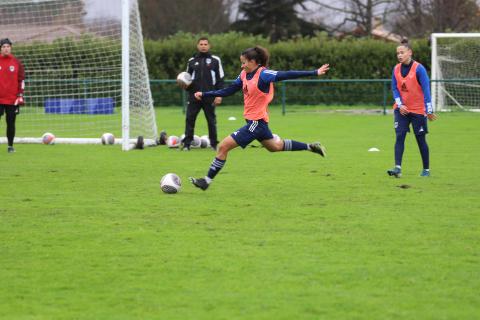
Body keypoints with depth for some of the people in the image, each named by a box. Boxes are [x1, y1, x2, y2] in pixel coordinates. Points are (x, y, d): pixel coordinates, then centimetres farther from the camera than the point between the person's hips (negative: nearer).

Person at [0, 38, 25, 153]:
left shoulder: (16, 62, 5)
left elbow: (21, 79, 7)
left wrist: (20, 95, 0)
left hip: (12, 100, 1)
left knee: (11, 123, 5)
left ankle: (10, 146, 13)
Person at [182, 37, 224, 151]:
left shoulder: (215, 60, 3)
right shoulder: (192, 61, 11)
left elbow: (220, 79, 2)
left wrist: (219, 95, -5)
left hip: (209, 97, -2)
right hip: (194, 96, 2)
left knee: (211, 120, 4)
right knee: (190, 119, -4)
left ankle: (214, 143, 13)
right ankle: (187, 143, 0)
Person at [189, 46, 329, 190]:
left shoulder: (263, 74, -20)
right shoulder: (244, 75, 4)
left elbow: (286, 75, -21)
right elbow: (228, 91, 10)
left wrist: (314, 73, -24)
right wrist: (204, 94, 5)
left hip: (257, 121, -9)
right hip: (254, 120, 9)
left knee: (224, 146, -10)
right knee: (274, 146, 28)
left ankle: (207, 180, -3)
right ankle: (310, 147, 36)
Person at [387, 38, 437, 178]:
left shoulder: (419, 69, -14)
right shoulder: (396, 69, 1)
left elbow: (426, 89, -14)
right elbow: (395, 89, 4)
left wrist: (429, 110, -17)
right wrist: (400, 104, -11)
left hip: (418, 110, -4)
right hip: (401, 109, 4)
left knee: (421, 140, 5)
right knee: (399, 137, -11)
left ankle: (426, 169, 18)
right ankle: (398, 168, -18)